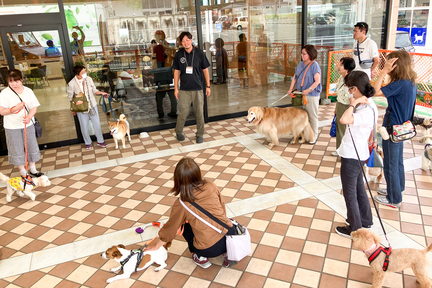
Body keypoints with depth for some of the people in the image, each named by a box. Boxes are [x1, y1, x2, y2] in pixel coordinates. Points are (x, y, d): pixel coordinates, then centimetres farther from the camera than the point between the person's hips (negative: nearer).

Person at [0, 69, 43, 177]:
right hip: (12, 126, -3)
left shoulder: (28, 91, -2)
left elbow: (34, 107, -4)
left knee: (32, 146, 13)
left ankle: (32, 169, 30)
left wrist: (29, 117, -23)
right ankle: (23, 173, 20)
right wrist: (15, 108, -29)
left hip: (28, 124, 3)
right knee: (17, 150, 6)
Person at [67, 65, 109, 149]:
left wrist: (101, 93, -15)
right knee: (84, 126, 11)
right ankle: (88, 143, 32)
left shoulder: (88, 79, -9)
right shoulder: (71, 84, -17)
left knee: (97, 123, 11)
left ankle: (100, 141, 28)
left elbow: (94, 90, 4)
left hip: (92, 105, 3)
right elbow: (71, 98, -5)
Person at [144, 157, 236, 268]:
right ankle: (227, 251, 18)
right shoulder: (212, 187, -3)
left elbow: (170, 229, 7)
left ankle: (201, 257, 16)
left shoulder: (181, 205, -7)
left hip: (209, 250, -2)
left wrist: (157, 245, 26)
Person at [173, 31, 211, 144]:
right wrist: (175, 88, 3)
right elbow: (176, 71, 6)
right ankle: (178, 131, 25)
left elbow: (205, 70, 5)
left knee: (199, 113, 6)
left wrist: (208, 86, 3)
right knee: (183, 112, 1)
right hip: (184, 89, 0)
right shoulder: (179, 54, 0)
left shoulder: (199, 53, -2)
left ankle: (200, 134, 21)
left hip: (198, 88, 0)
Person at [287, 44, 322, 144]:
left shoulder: (314, 65, -13)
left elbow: (317, 81, -18)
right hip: (301, 94, 7)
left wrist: (308, 90, -25)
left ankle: (314, 136, 16)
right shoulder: (300, 64, 8)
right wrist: (291, 89, 3)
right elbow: (295, 77, 13)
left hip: (312, 95, -7)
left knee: (312, 115, 4)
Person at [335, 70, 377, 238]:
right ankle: (365, 220, 45)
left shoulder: (367, 111, -27)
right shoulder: (366, 103, 2)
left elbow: (344, 120, -44)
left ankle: (354, 229, 26)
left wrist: (353, 103, -32)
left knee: (350, 193, 8)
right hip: (356, 154, 10)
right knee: (359, 188, 25)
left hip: (352, 156, -10)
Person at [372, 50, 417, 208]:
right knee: (398, 161, 24)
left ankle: (394, 199, 19)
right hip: (401, 128, 9)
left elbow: (376, 92, -30)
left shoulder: (400, 84, -26)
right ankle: (397, 189, 42)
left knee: (391, 165, 5)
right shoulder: (411, 82, 2)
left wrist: (384, 71, -25)